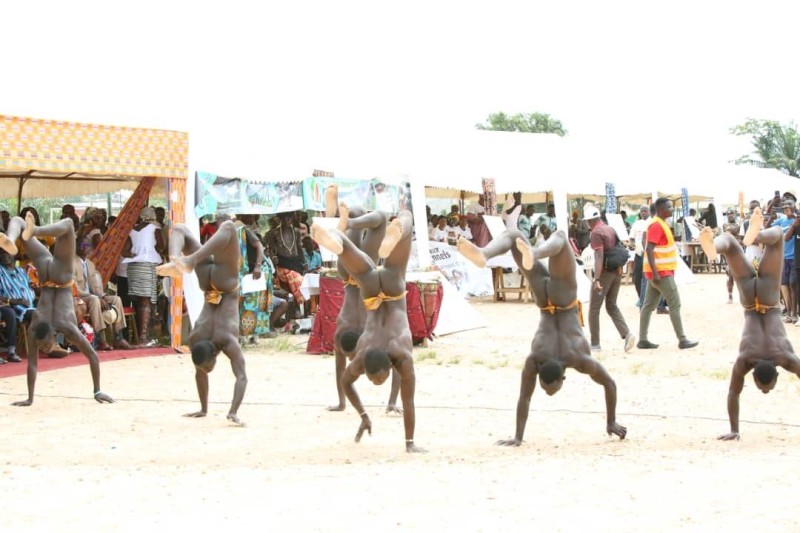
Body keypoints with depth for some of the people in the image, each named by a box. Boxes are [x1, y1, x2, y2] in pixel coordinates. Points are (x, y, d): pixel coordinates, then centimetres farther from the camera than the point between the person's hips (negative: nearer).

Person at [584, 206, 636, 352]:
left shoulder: (596, 233, -13)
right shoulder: (611, 229, 12)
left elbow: (599, 256, -21)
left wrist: (596, 279, -24)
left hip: (605, 272, -8)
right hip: (617, 271, 8)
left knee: (594, 309, 3)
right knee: (612, 306, 15)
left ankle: (595, 344, 4)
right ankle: (627, 334, -4)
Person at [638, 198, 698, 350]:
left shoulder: (661, 224, 16)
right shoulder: (656, 225, -15)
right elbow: (649, 249, -22)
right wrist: (655, 273, -26)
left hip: (661, 272, 10)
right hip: (661, 272, -10)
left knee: (648, 306, 7)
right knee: (675, 304, -5)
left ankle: (643, 340, 7)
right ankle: (682, 340, -3)